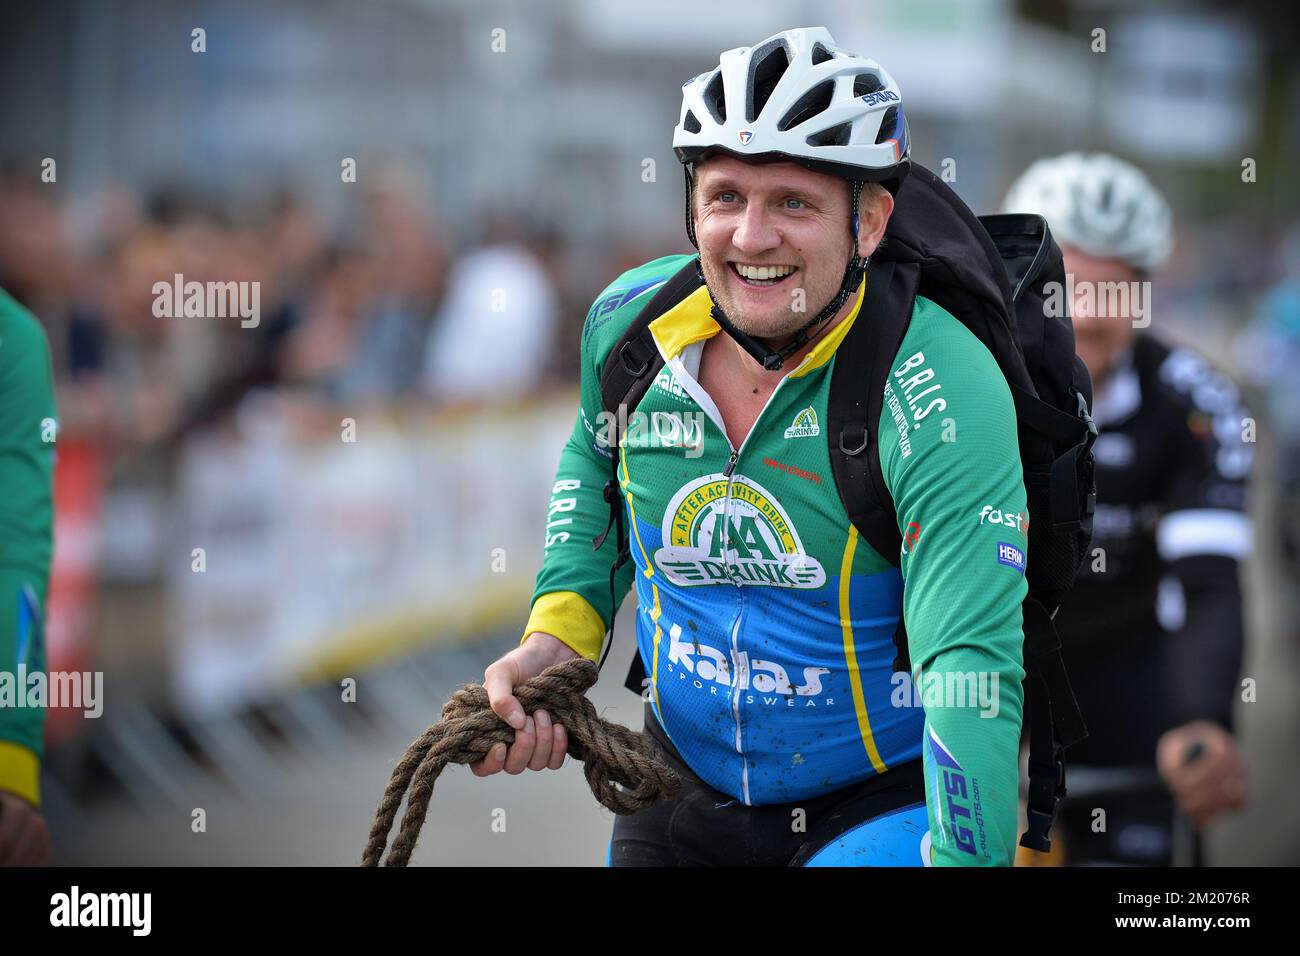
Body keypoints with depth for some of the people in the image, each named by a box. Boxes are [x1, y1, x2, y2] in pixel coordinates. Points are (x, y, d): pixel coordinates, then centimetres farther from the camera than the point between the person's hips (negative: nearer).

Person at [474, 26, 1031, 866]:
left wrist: (963, 855, -42)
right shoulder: (628, 324, -7)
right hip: (684, 801, 5)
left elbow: (974, 666, -32)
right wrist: (558, 633, 4)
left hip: (890, 804, -5)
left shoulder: (939, 388, -24)